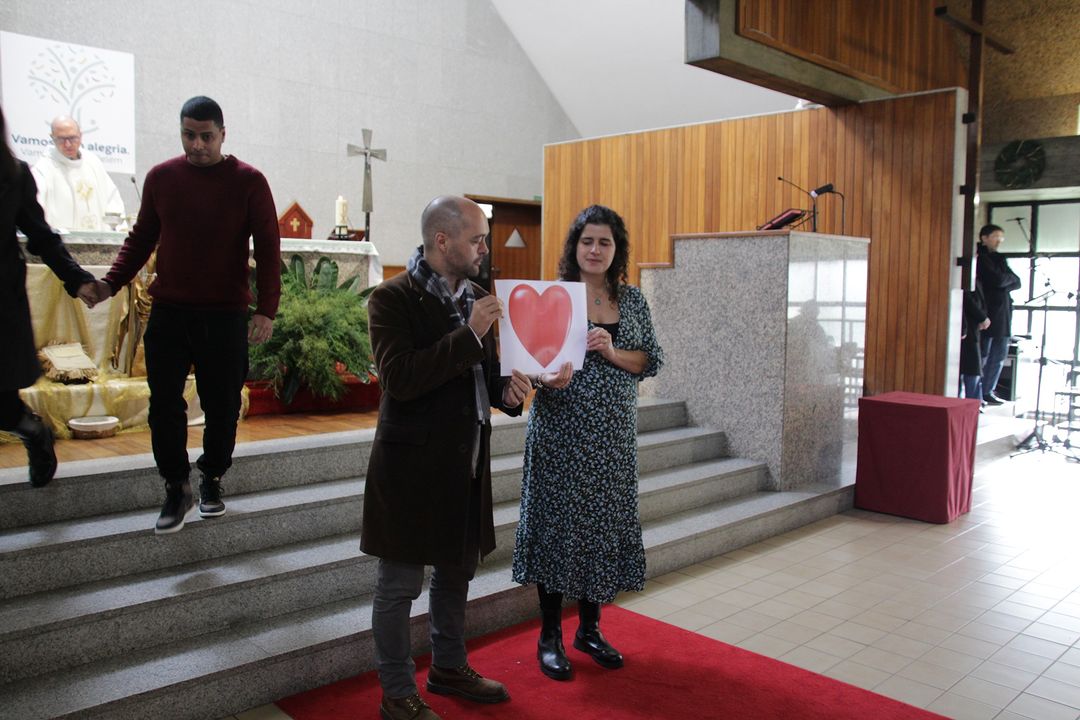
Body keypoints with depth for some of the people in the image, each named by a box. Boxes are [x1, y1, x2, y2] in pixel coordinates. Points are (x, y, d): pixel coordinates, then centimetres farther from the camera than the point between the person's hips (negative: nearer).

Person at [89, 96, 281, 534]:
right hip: (167, 312, 2)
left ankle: (212, 480, 27)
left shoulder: (248, 181, -2)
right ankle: (177, 489, 17)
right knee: (164, 404, 2)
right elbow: (141, 238, 13)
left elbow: (268, 248, -3)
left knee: (221, 406, 7)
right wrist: (111, 283, -2)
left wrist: (266, 309, -12)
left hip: (225, 315, -2)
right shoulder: (161, 177, 7)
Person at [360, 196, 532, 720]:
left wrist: (506, 389, -3)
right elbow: (400, 378, -25)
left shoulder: (475, 296, 8)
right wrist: (468, 334, -26)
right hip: (413, 465, -7)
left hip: (465, 463, 8)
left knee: (456, 572, 21)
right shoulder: (394, 298, -14)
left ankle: (449, 667, 41)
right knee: (400, 584, 7)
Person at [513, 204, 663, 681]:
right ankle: (549, 636, 19)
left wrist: (611, 352, -13)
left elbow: (651, 360, 4)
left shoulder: (632, 300, 8)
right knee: (556, 524, 2)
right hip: (561, 432, -4)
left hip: (614, 435, 4)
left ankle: (589, 628, 28)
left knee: (605, 525, 10)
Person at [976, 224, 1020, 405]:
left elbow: (1016, 282, 13)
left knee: (998, 356, 10)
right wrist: (1009, 277, 4)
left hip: (1002, 312, 8)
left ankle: (987, 392, 18)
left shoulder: (999, 258, 19)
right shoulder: (980, 258, -7)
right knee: (982, 355, -6)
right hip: (985, 313, -8)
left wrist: (1004, 283, -6)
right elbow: (998, 280, -16)